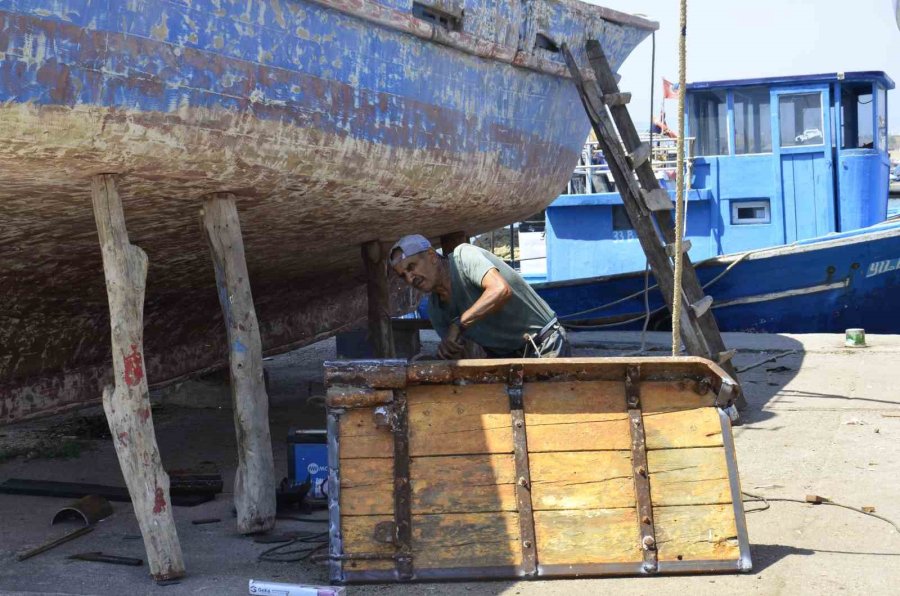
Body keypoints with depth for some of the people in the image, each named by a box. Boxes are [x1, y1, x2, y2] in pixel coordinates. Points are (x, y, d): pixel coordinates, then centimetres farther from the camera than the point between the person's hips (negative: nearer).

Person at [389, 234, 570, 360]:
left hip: (543, 346, -8)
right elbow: (457, 358, 9)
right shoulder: (435, 308, 5)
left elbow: (500, 290, -36)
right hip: (502, 356, 8)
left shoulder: (463, 255, -18)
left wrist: (458, 324, -35)